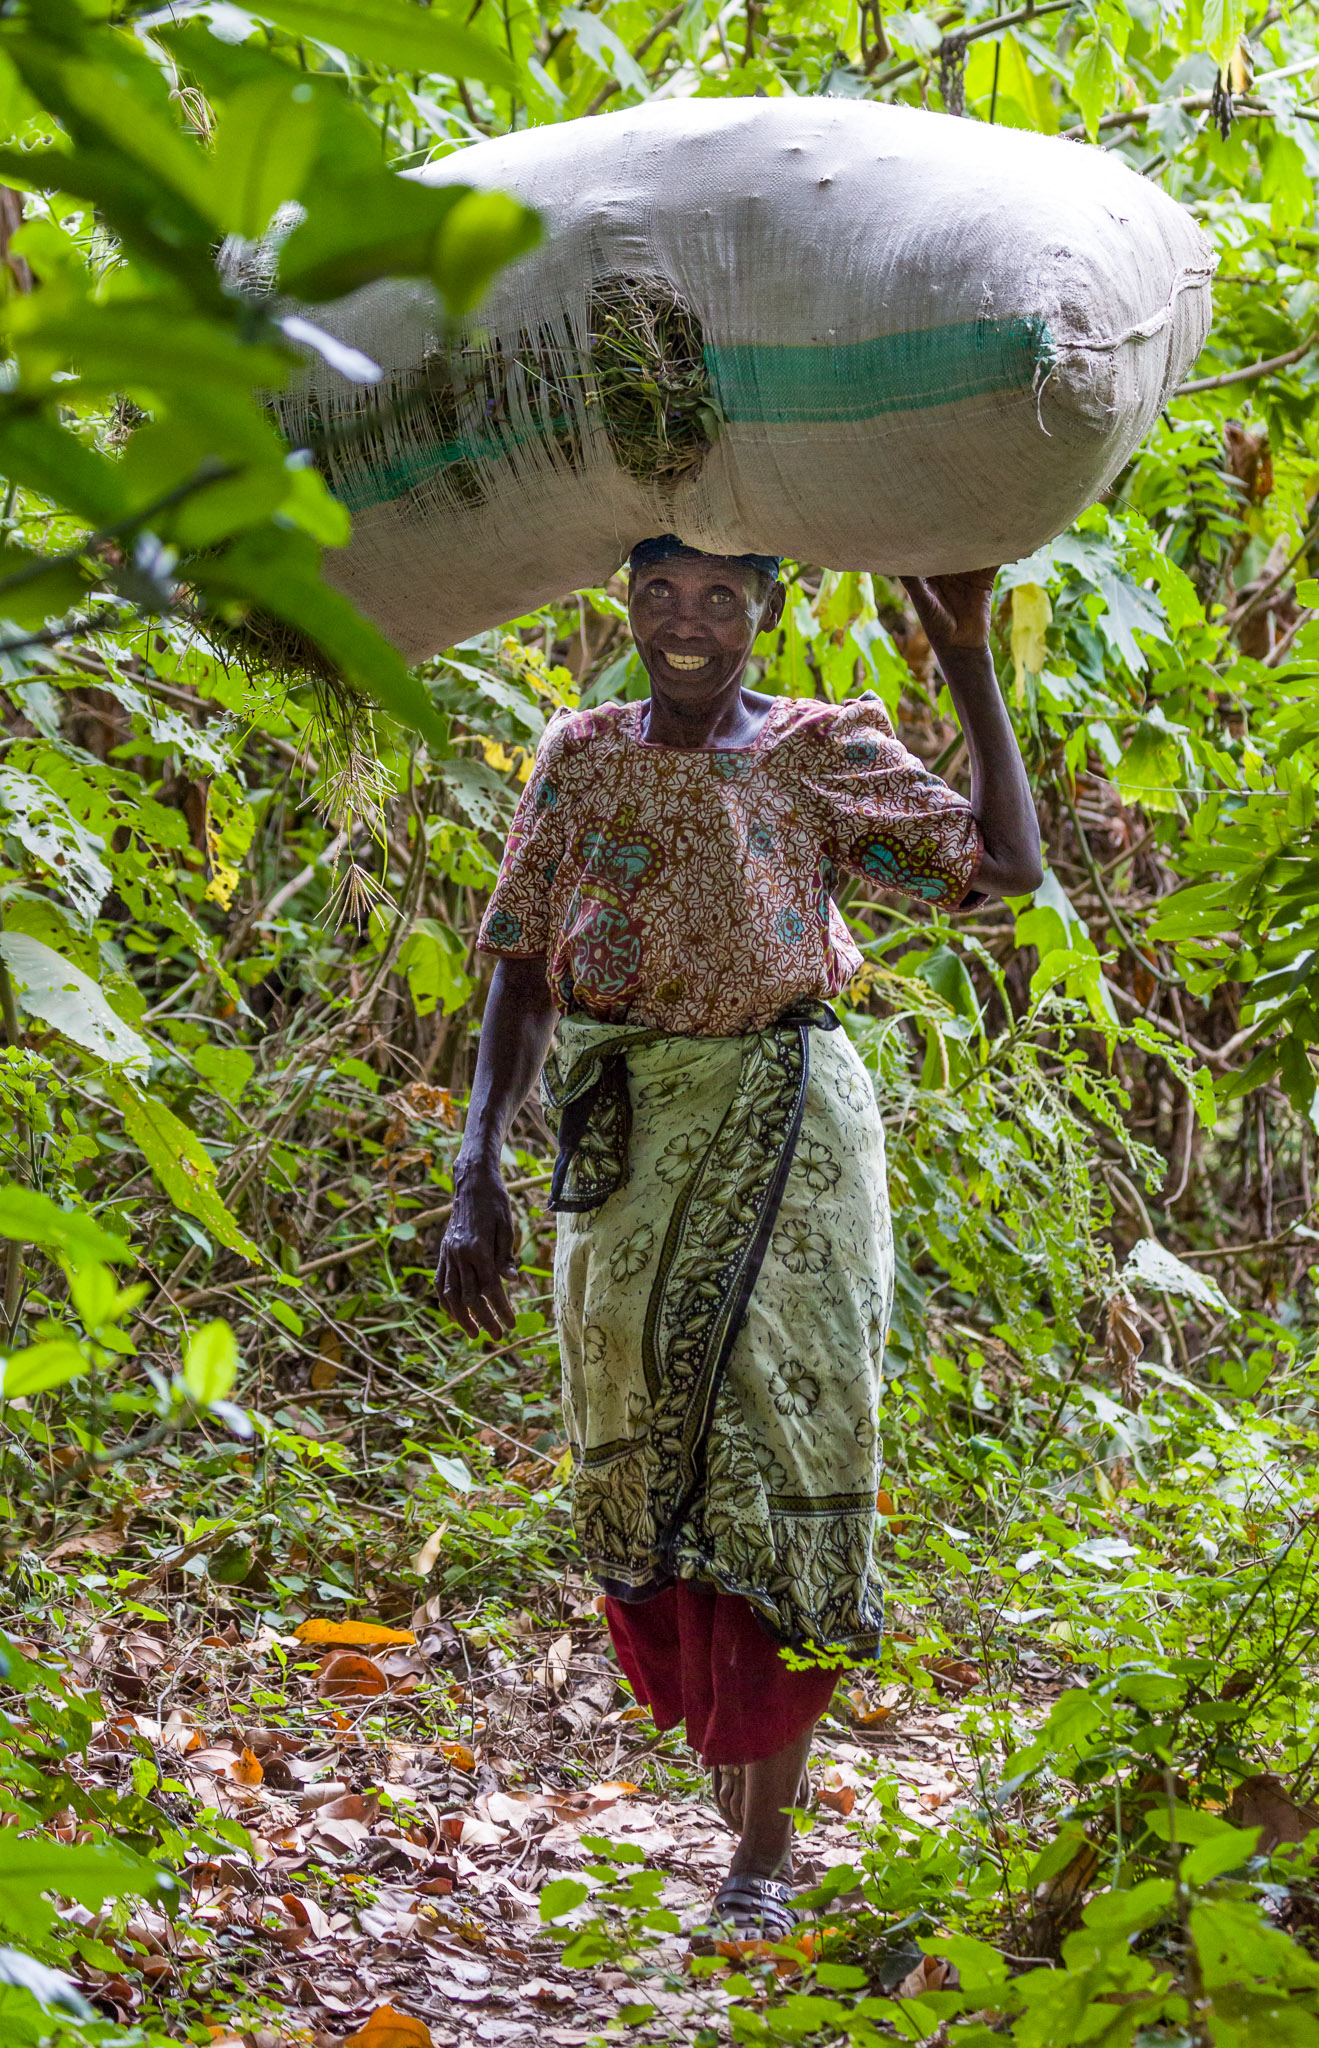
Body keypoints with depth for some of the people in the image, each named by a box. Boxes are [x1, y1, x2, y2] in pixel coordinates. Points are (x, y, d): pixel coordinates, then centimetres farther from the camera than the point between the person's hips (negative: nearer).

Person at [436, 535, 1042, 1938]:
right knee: (639, 1463, 6)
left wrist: (969, 662, -7)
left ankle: (764, 1848, -4)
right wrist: (475, 1179, -4)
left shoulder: (823, 754, 2)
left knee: (771, 1448, -7)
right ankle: (740, 1726, 33)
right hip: (623, 1142, 3)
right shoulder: (581, 758, 8)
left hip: (780, 1131, -3)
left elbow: (1007, 867, -6)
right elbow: (522, 976, 6)